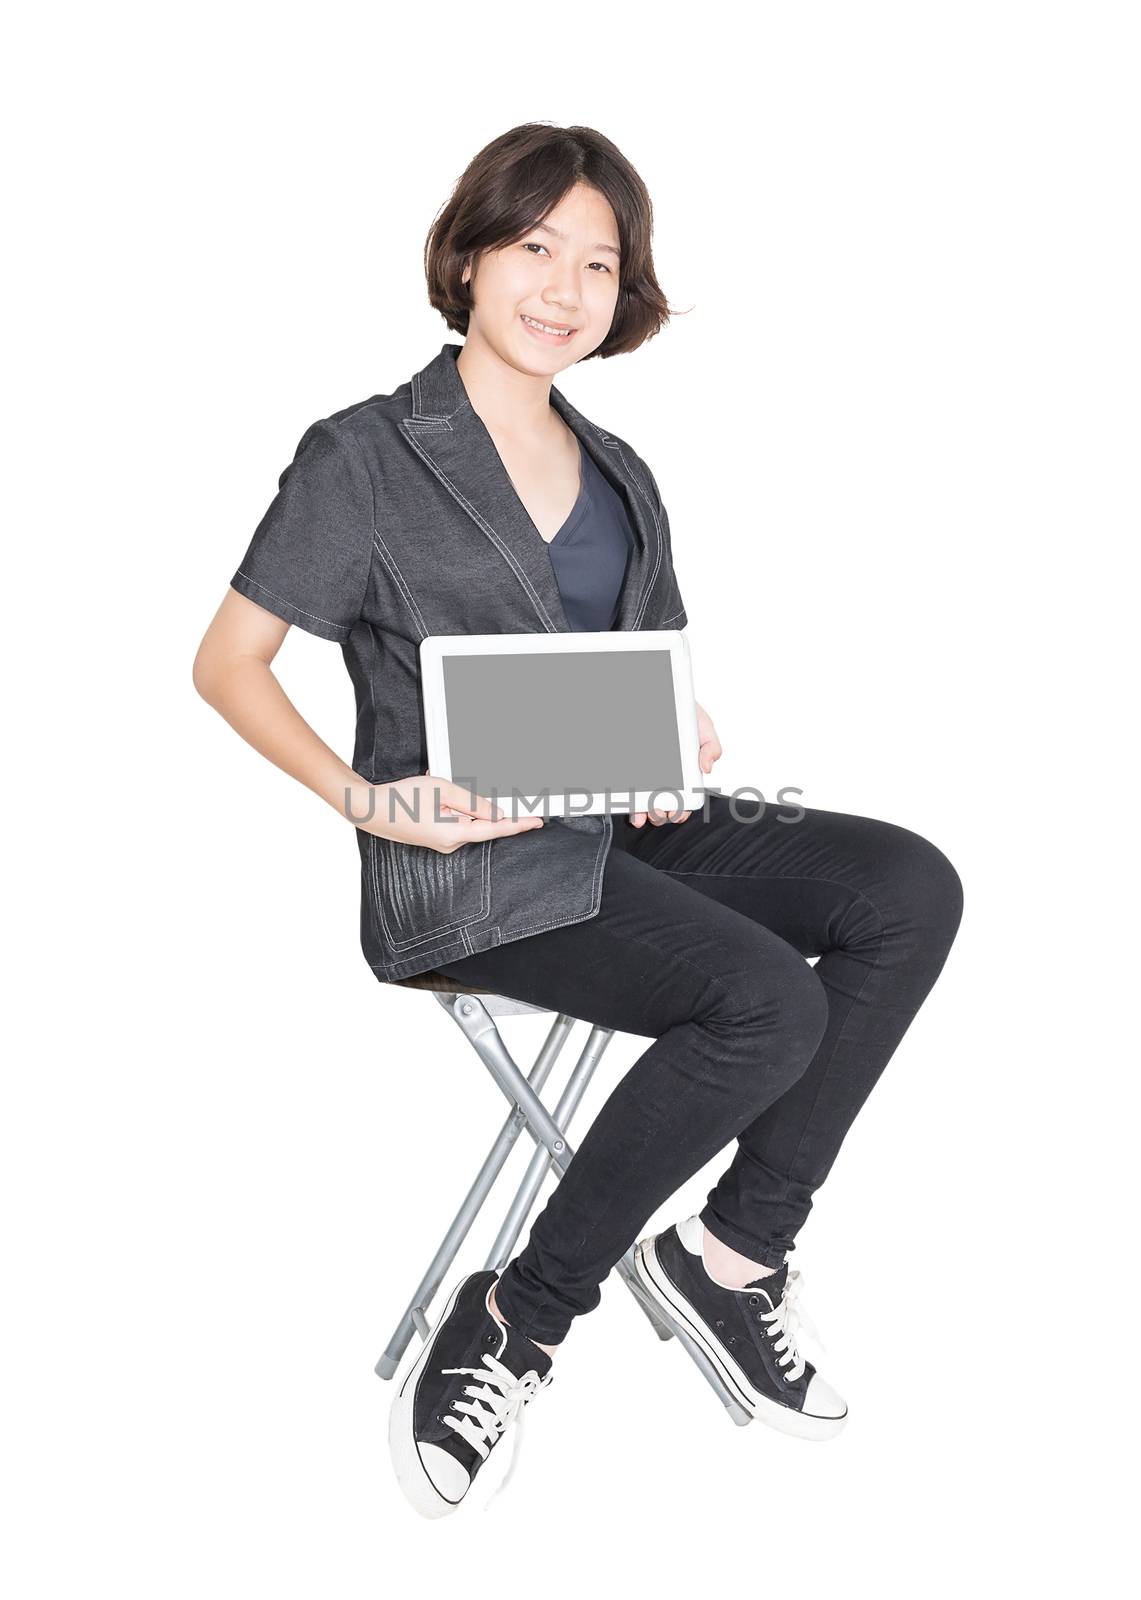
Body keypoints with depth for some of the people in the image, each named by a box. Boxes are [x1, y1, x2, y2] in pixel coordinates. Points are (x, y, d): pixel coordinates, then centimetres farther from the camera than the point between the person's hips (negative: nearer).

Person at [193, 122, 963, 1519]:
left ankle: (734, 1249, -9)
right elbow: (228, 663, -3)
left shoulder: (619, 474, 19)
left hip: (627, 829, 7)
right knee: (769, 1001, -27)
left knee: (911, 888, -14)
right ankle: (523, 1321, -12)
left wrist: (681, 747, -1)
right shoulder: (365, 457, -1)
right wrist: (364, 799, -18)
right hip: (470, 862, -7)